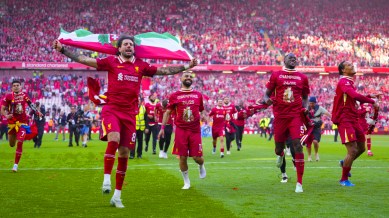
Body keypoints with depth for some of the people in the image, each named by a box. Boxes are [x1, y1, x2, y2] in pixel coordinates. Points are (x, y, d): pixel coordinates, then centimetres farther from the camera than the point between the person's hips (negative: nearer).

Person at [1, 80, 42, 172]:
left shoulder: (24, 95, 0)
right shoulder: (8, 96, -7)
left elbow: (30, 104, 17)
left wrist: (37, 112, 11)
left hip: (22, 122, 0)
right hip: (12, 123, 0)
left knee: (19, 143, -13)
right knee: (12, 144, 13)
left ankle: (16, 164, -4)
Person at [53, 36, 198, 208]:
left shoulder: (141, 66, 10)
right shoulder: (111, 62, 3)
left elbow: (165, 70, 18)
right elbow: (83, 59, 1)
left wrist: (187, 66, 17)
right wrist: (62, 50, -4)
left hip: (129, 113, 3)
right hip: (112, 110, -3)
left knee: (124, 153, 4)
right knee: (113, 139, -31)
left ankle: (117, 196, 13)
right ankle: (106, 179, -20)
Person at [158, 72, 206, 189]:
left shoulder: (198, 95, 11)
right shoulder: (174, 95, 5)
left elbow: (202, 111, 19)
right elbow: (168, 112, 8)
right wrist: (162, 128, 3)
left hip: (195, 130, 1)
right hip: (181, 130, -1)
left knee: (197, 157, -2)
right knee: (183, 157, -1)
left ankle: (201, 166, 36)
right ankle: (186, 181, 18)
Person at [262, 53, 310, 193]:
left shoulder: (302, 78, 9)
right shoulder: (276, 75, 5)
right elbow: (267, 94, 7)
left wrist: (305, 108, 0)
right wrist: (267, 100, -16)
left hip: (296, 116, 0)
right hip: (280, 116, 0)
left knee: (298, 146, -13)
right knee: (279, 148, 8)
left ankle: (299, 183, -9)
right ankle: (280, 155, 51)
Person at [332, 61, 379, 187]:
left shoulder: (349, 82, 18)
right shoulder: (344, 82, -13)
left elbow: (355, 99, 22)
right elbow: (355, 96, -28)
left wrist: (369, 97, 8)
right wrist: (372, 101, -20)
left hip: (353, 120, 10)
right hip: (345, 120, -10)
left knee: (361, 148, 15)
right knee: (352, 151, -10)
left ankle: (344, 163, 39)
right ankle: (344, 180, 3)